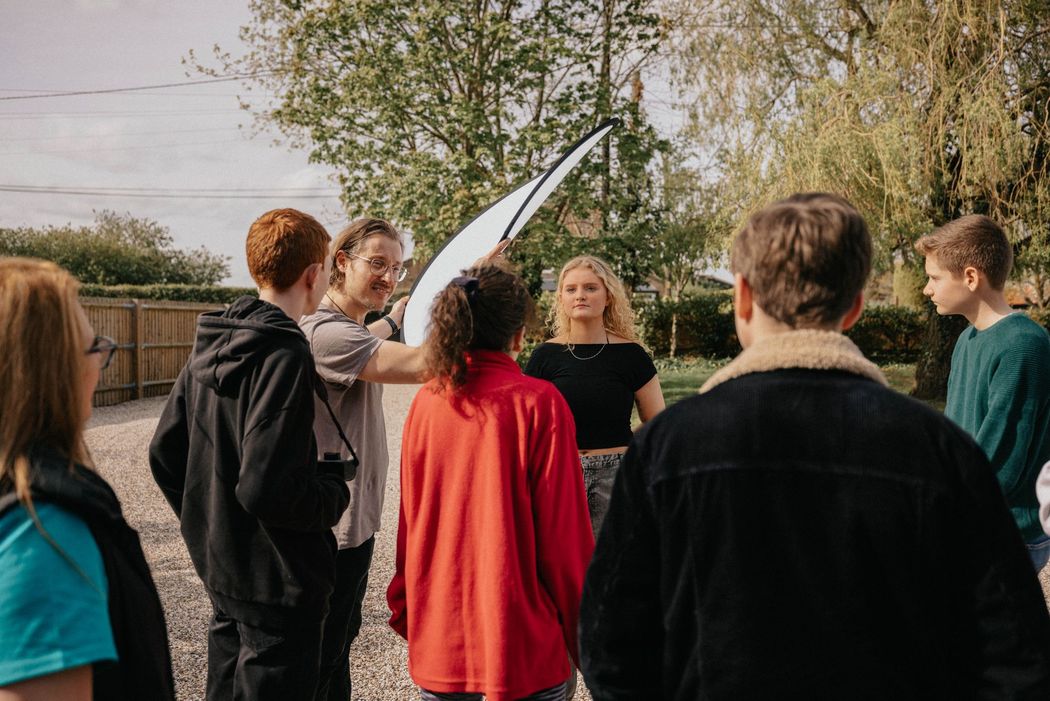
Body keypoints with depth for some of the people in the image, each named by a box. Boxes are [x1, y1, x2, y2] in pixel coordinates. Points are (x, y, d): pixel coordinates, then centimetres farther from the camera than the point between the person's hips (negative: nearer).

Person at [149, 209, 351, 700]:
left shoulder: (211, 345, 4)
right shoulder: (284, 356, -22)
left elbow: (165, 455, 10)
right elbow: (266, 488, -29)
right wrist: (334, 489, -11)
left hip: (221, 569, 9)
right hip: (278, 583, -8)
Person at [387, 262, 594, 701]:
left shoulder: (427, 402, -1)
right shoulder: (538, 403, -13)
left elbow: (411, 520, 7)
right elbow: (563, 533, -11)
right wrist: (582, 632, 0)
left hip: (437, 639, 4)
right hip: (521, 645, -4)